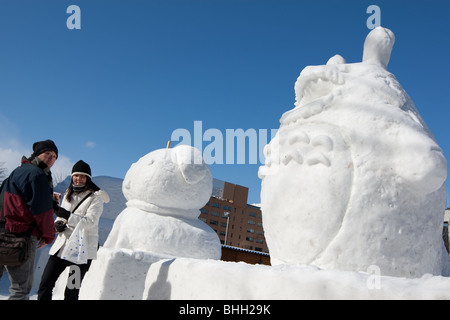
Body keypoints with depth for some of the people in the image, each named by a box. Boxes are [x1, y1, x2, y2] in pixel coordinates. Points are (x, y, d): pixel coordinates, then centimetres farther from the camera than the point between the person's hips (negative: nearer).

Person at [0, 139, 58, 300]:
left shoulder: (20, 171, 22)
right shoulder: (36, 173, -10)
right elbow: (41, 208, -12)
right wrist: (48, 235, -2)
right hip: (22, 236, -10)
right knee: (22, 287, -3)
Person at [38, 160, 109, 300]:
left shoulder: (95, 198, -5)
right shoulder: (68, 195, 16)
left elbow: (90, 221, -17)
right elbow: (61, 216, 21)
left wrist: (68, 216, -28)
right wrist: (58, 224, -3)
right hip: (62, 246, 6)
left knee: (71, 292, -2)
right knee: (45, 285, 5)